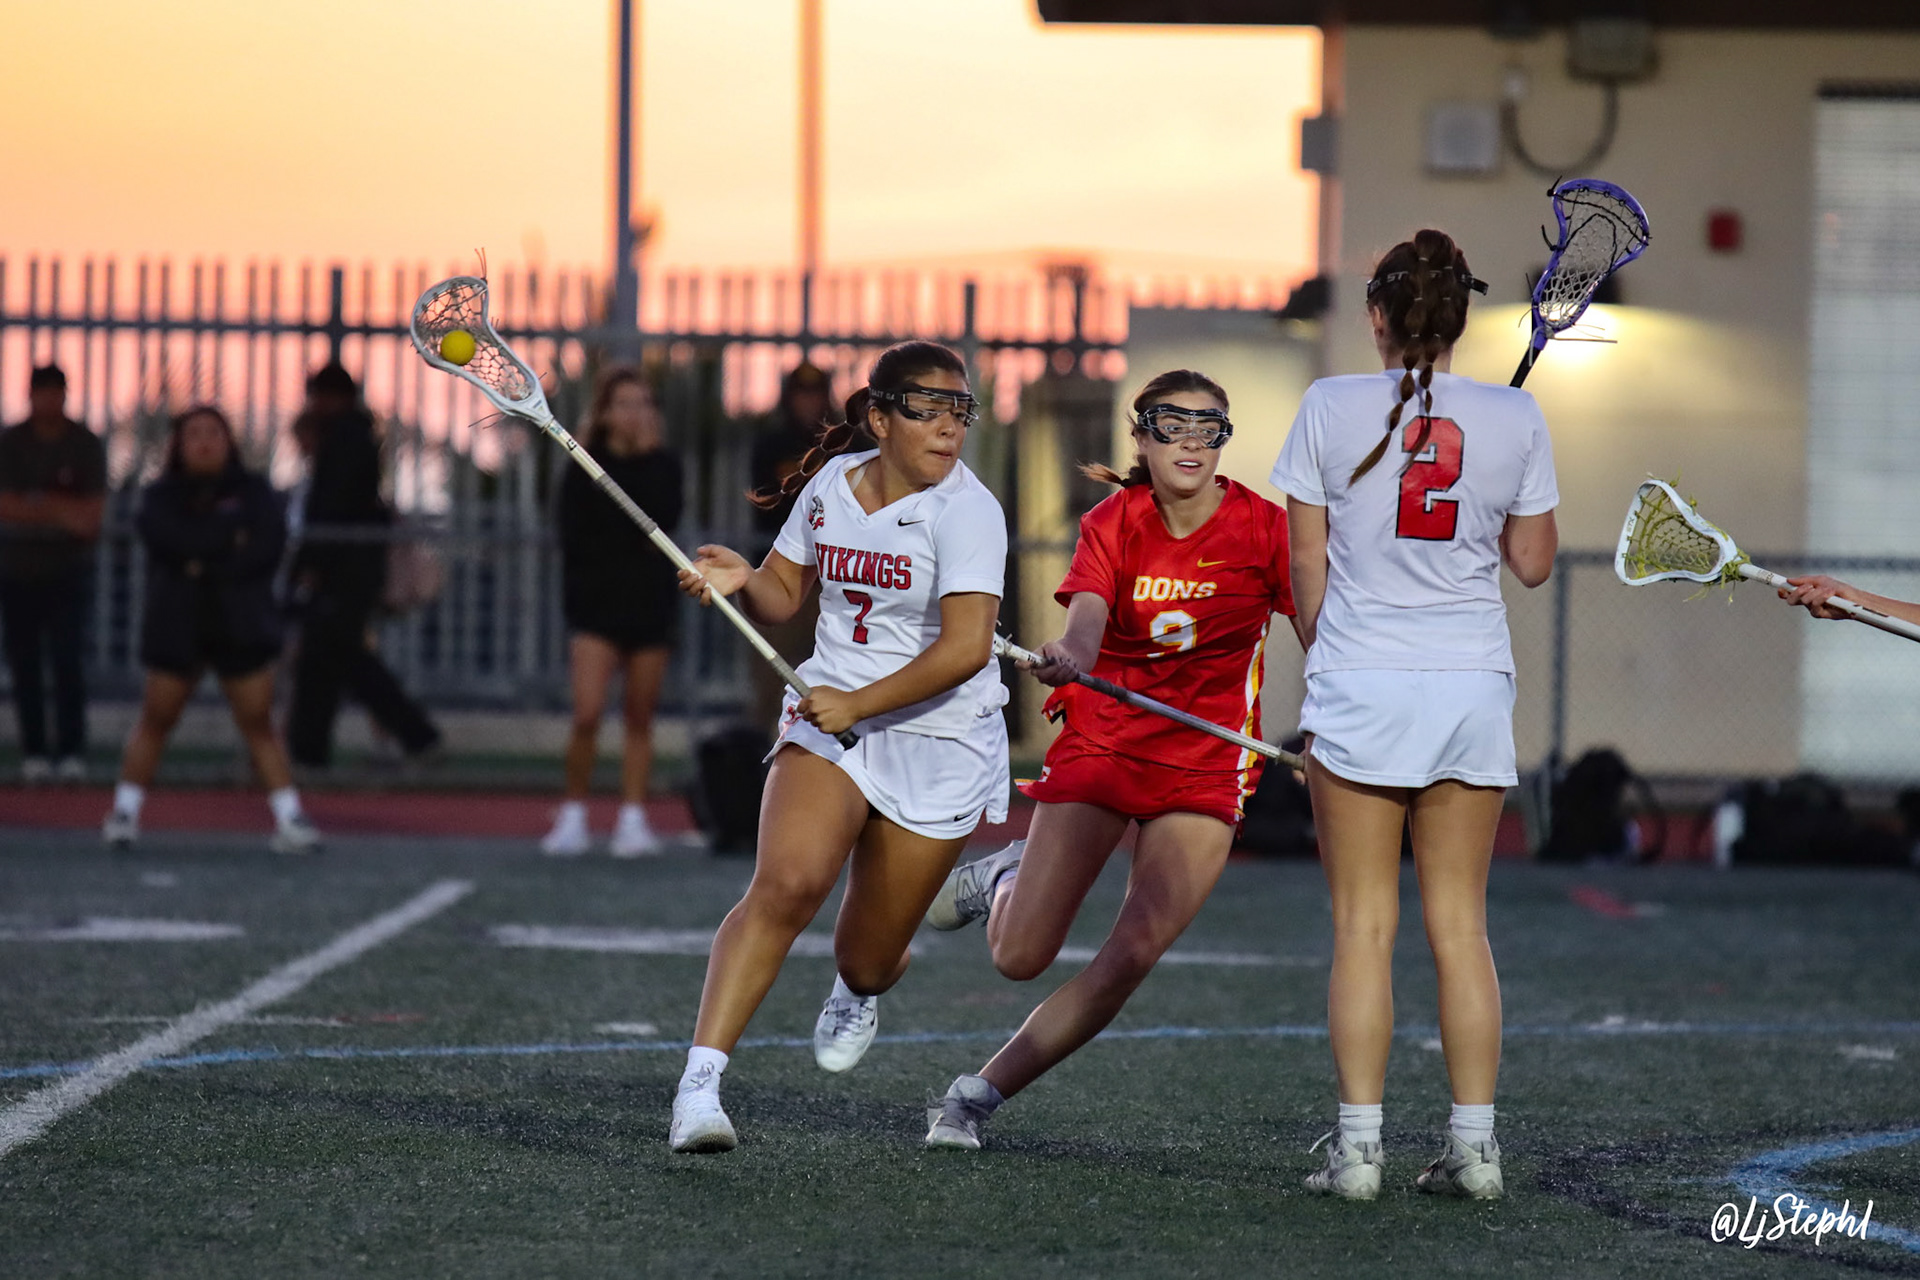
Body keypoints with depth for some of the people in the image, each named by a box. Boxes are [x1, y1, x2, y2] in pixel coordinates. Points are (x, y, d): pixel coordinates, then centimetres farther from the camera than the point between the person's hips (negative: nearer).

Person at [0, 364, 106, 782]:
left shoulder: (86, 445, 2)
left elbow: (91, 513, -3)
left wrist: (37, 505, -15)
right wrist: (60, 513, -16)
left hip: (69, 571, -1)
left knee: (69, 660, -9)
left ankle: (72, 750, -8)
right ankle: (34, 751, 4)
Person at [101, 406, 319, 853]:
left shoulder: (254, 492, 5)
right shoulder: (161, 497, 5)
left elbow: (269, 546, -10)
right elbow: (168, 539, -15)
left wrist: (209, 567, -15)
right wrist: (230, 539, -13)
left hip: (241, 629, 0)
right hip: (176, 627, 0)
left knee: (258, 723, -1)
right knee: (156, 719, 2)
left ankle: (289, 820, -1)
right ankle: (124, 813, 9)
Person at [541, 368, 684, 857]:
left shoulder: (662, 465, 4)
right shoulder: (583, 472, 1)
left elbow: (663, 521, -14)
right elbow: (574, 544, 0)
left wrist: (647, 457, -15)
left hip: (651, 605, 2)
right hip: (596, 604, -2)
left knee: (640, 720, 5)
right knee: (587, 713, -13)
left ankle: (633, 819, 11)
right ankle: (573, 815, 0)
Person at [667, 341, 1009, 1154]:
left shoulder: (964, 509, -15)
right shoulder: (829, 486, 2)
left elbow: (966, 646, -24)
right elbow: (782, 594, 15)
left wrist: (859, 704, -28)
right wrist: (741, 580, -8)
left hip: (939, 739, -2)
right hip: (829, 719, 2)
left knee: (868, 956, 7)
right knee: (786, 883, -25)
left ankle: (857, 991, 49)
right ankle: (700, 1081, -29)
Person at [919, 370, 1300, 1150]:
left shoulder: (1263, 528, -8)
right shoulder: (1114, 525, -7)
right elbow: (1087, 620, -24)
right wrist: (1068, 657, -47)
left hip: (1204, 766, 0)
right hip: (1101, 742, 1)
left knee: (1131, 958, -14)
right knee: (1019, 959, -2)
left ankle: (979, 1094, -1)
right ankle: (1005, 879, 35)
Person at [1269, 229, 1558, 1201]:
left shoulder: (1332, 407, -3)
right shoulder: (1515, 418, 1)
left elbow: (1307, 561, 1)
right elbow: (1532, 562, 9)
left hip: (1360, 683, -2)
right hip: (1473, 684, 2)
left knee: (1363, 926, 1)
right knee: (1460, 925, 8)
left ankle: (1358, 1146, -3)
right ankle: (1474, 1145, 6)